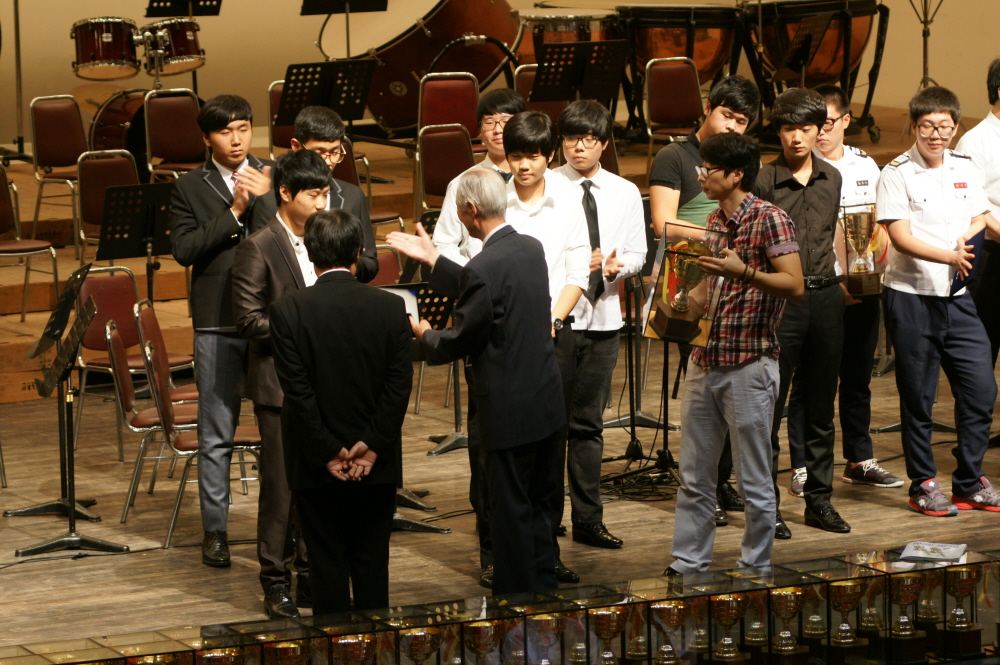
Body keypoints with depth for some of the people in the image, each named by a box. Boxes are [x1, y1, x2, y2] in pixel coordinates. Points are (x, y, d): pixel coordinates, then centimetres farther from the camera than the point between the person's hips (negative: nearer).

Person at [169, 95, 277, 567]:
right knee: (216, 436, 3)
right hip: (217, 324, -1)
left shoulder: (273, 179, 7)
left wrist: (264, 198, -17)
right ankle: (215, 532, 11)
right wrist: (233, 211, -15)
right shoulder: (190, 188, 3)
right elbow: (183, 250, -9)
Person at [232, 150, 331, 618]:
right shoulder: (258, 248, -11)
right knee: (281, 485, -2)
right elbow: (249, 320, -14)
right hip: (280, 383, -6)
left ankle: (311, 575, 20)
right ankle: (275, 583, 6)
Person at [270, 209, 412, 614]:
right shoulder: (391, 308, -5)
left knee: (327, 565, 7)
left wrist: (327, 453, -8)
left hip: (317, 471, -2)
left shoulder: (288, 310, -11)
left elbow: (297, 390, -13)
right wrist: (372, 445, -5)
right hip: (377, 466, 2)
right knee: (373, 565, 12)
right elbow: (400, 385, -7)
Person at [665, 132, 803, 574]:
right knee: (693, 477, 10)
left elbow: (794, 285, -17)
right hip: (705, 360, 8)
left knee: (754, 480, 2)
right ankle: (688, 564, 17)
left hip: (749, 366, -8)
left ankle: (755, 568, 12)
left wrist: (743, 271, -26)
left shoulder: (769, 219, -9)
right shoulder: (715, 222, 14)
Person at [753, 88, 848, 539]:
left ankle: (819, 499, 20)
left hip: (825, 295, 5)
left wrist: (836, 280, 16)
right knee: (770, 405, -1)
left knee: (821, 405, 11)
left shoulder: (831, 179, 9)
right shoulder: (764, 181, -7)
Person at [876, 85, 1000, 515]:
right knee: (918, 397, 3)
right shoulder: (897, 173, -8)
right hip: (911, 298, -5)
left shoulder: (965, 169, 8)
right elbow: (900, 237, -15)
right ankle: (923, 485, 15)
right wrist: (949, 257, -29)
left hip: (957, 298, 5)